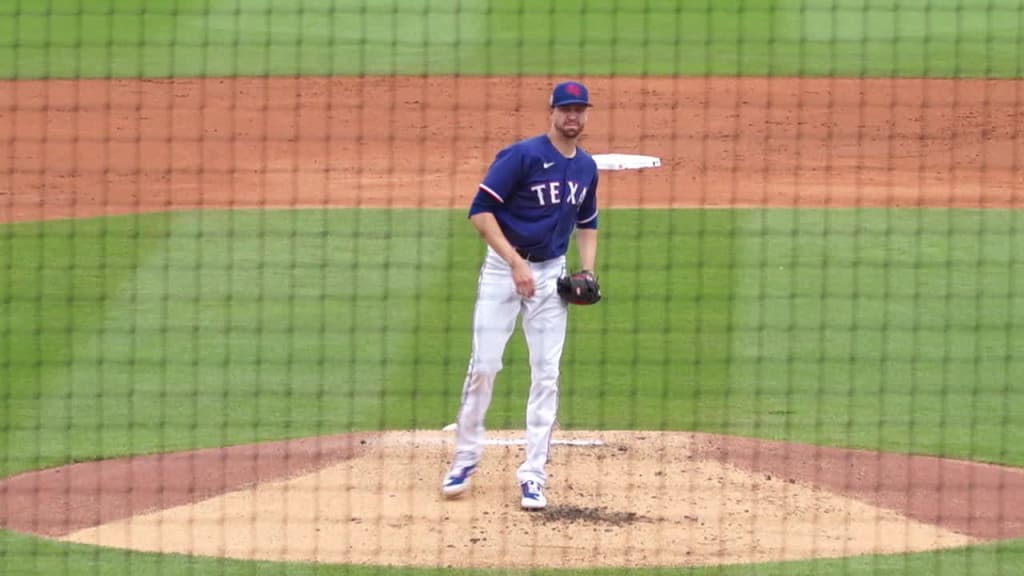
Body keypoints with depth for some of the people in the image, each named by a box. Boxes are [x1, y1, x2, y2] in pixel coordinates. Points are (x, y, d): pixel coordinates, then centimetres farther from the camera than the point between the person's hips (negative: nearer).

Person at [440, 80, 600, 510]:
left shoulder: (586, 168, 7)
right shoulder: (522, 156, -13)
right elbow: (481, 211, -17)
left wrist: (587, 271, 8)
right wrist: (516, 262, -22)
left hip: (552, 273, 5)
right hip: (504, 268, -5)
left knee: (546, 375, 0)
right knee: (484, 365, -4)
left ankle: (533, 475, 5)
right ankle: (465, 458, 12)